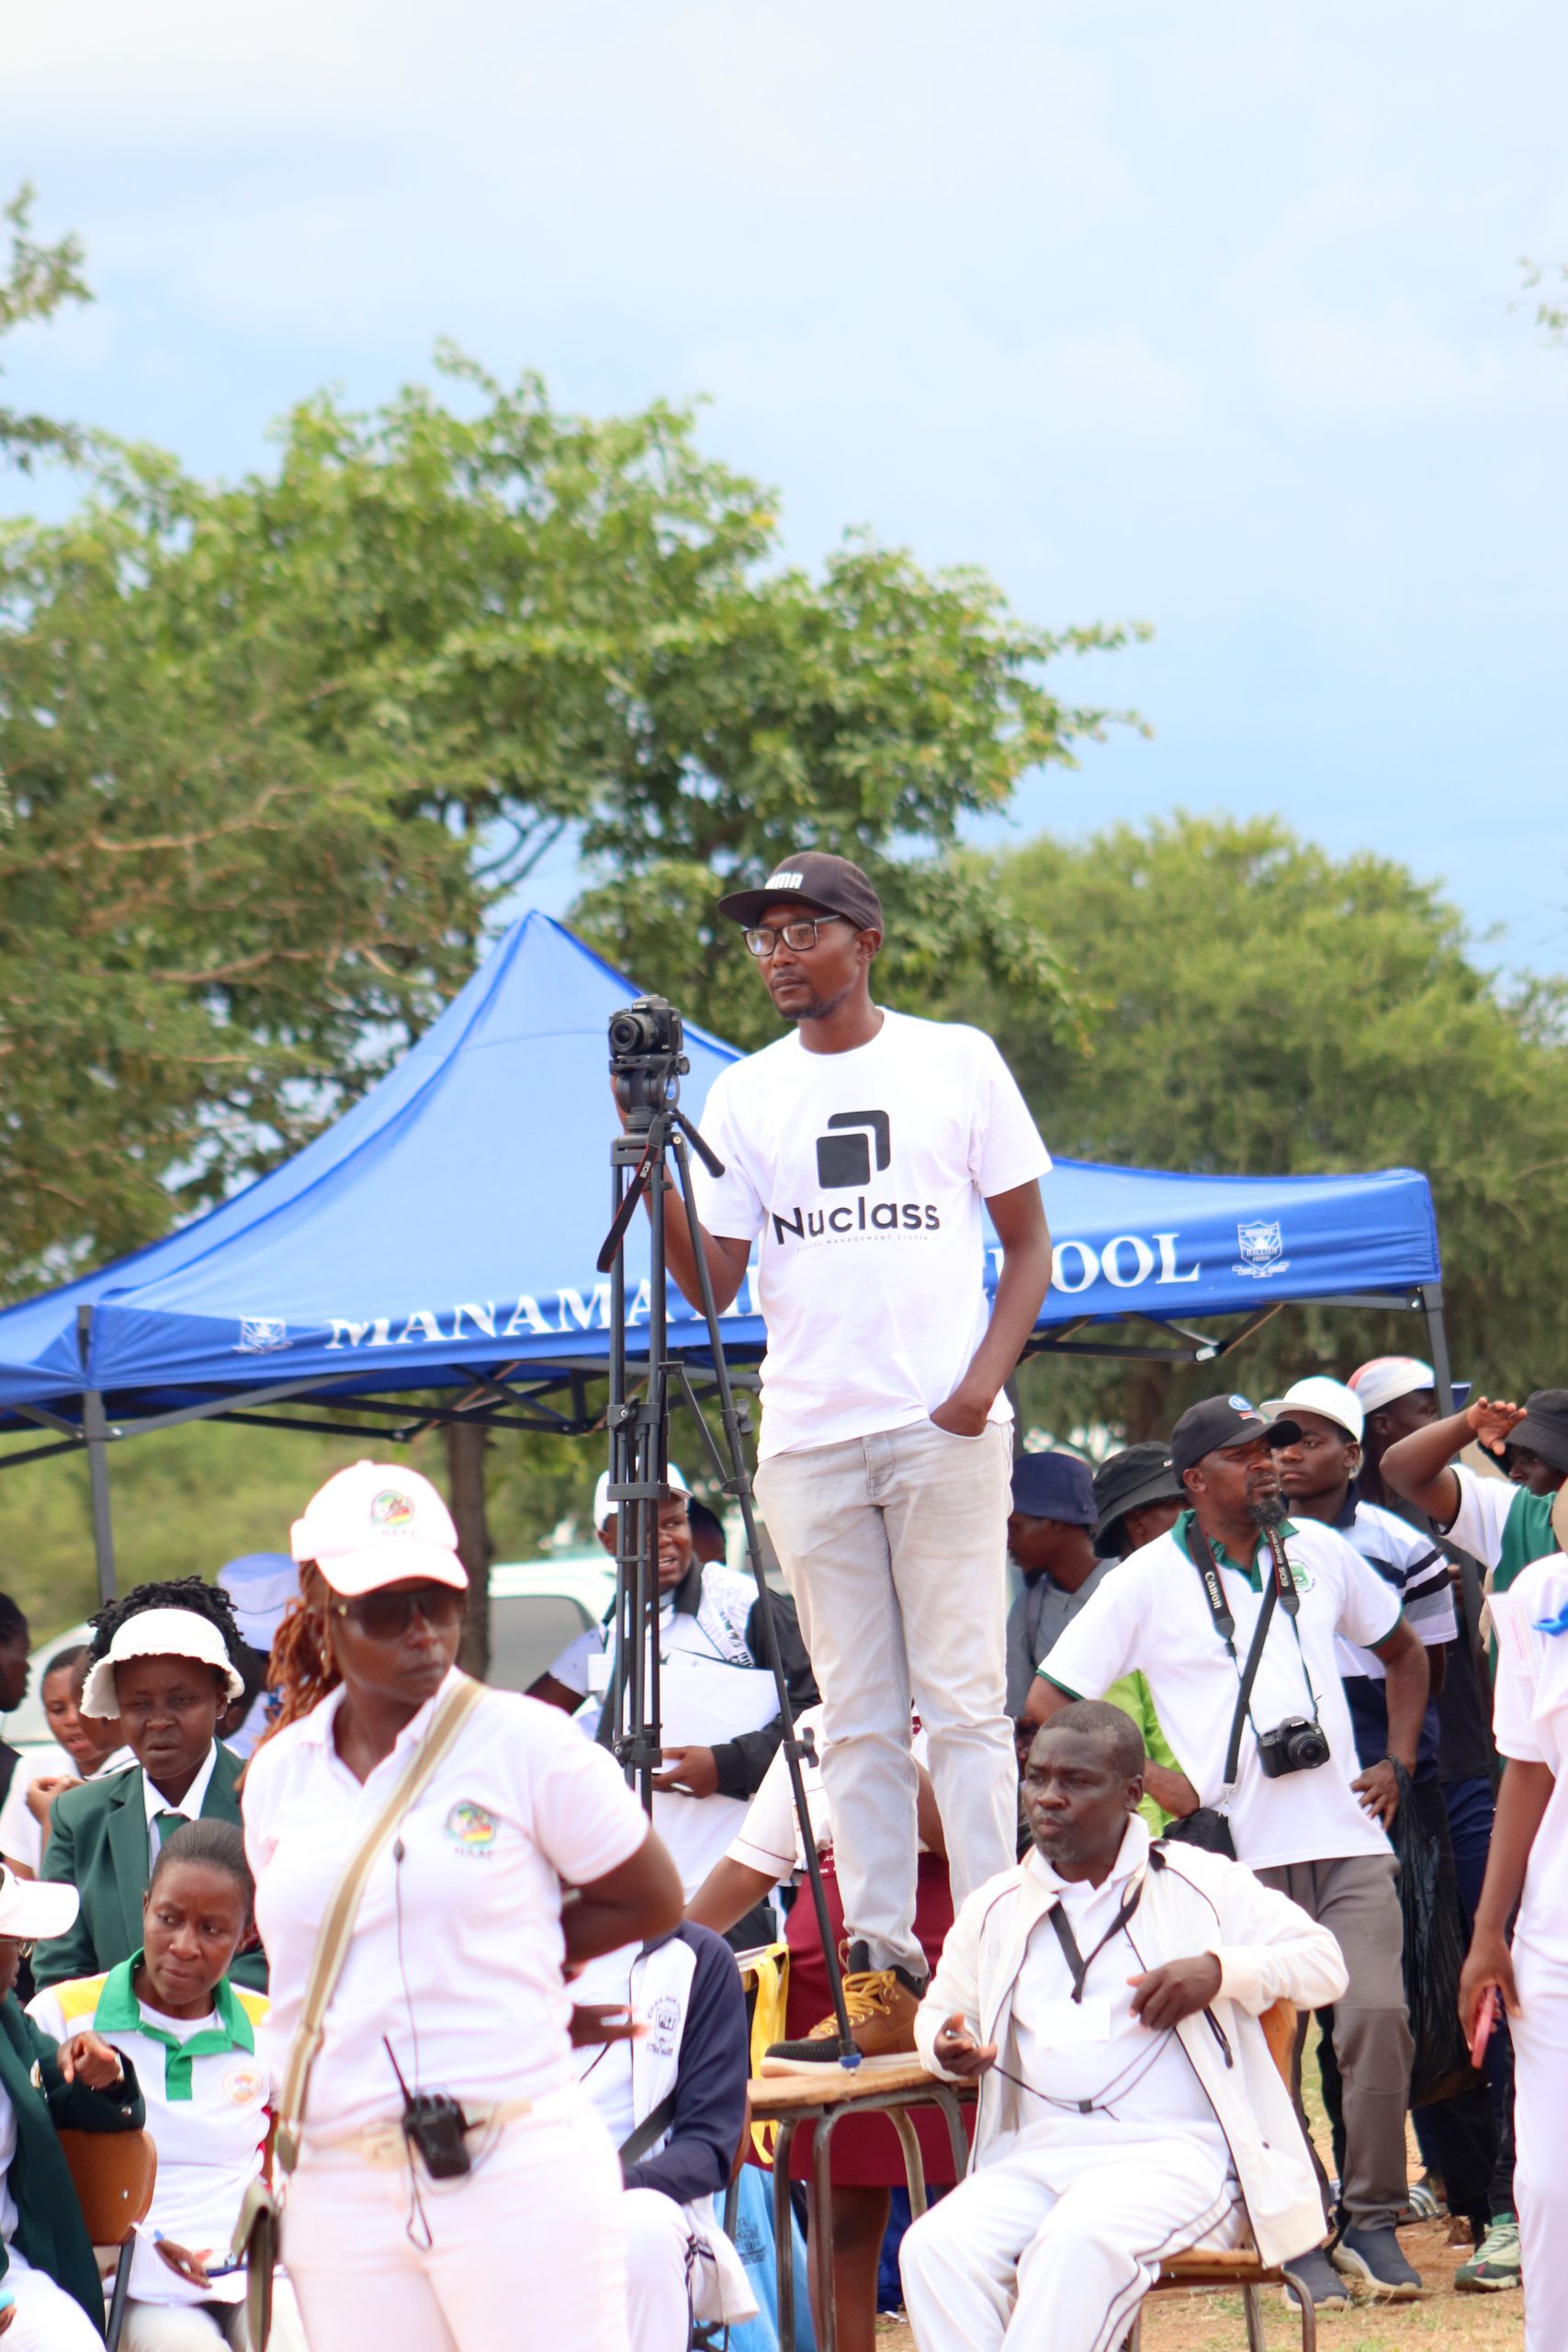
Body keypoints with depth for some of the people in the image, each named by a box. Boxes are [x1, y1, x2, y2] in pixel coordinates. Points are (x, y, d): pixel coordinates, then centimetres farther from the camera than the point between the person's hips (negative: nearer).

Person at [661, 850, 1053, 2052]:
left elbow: (1028, 1242, 7)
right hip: (808, 1436, 3)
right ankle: (881, 1952, 6)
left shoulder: (957, 1061, 6)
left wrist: (985, 1379, -8)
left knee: (964, 1699, -6)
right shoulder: (744, 1097, 11)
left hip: (944, 1430, -3)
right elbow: (713, 1285, 7)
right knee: (857, 1715, 3)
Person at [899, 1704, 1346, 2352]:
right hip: (1036, 2155, 4)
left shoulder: (1199, 1883, 10)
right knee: (937, 2248, -28)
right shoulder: (996, 1909, 20)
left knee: (1081, 2243, -38)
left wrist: (1220, 1970, -9)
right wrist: (947, 2048, 8)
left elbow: (1325, 1963, 9)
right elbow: (941, 2008, 34)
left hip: (1177, 2149, -4)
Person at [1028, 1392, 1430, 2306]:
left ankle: (1374, 2225, -2)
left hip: (1347, 1842, 2)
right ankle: (1298, 2240, 8)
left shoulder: (1318, 1551, 12)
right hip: (1240, 1854, -2)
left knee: (1378, 2016, -12)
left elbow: (1405, 1653, 27)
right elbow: (1044, 1708, 1)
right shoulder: (1148, 1580, 0)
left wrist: (1398, 1762, 13)